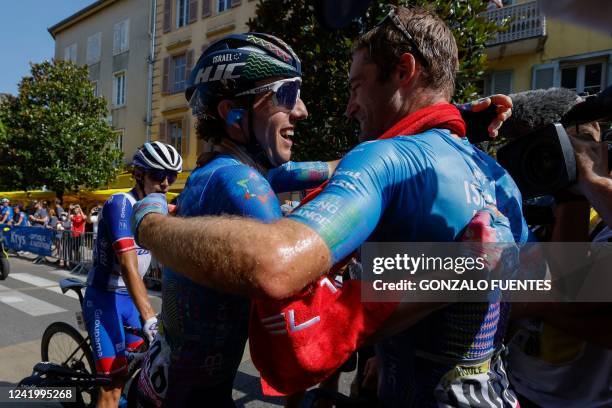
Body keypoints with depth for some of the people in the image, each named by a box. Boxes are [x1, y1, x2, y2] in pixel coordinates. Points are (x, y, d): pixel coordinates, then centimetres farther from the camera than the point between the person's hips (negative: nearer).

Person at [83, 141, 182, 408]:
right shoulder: (120, 204, -20)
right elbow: (128, 265, -30)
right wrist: (149, 317, -36)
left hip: (130, 298, 8)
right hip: (105, 299, -7)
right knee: (112, 384, -6)